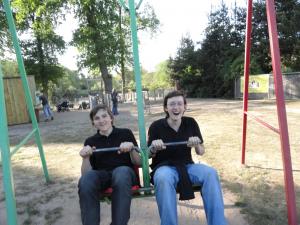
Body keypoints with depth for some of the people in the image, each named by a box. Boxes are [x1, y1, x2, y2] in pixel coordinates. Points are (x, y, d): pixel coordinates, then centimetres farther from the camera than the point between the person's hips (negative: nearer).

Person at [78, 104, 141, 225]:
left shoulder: (126, 133, 10)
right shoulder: (90, 141, 15)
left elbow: (139, 163, 7)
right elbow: (85, 173, 8)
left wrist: (131, 148, -12)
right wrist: (86, 158, -12)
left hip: (125, 172, -1)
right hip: (101, 176, 2)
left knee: (121, 172, -37)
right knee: (86, 179, -32)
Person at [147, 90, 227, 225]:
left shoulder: (191, 123, 2)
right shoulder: (156, 126, -6)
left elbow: (201, 152, 8)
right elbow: (148, 155, 2)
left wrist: (197, 145, -15)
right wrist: (153, 149, -21)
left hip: (187, 166, 3)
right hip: (164, 167, -2)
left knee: (210, 173, -26)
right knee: (164, 179, -38)